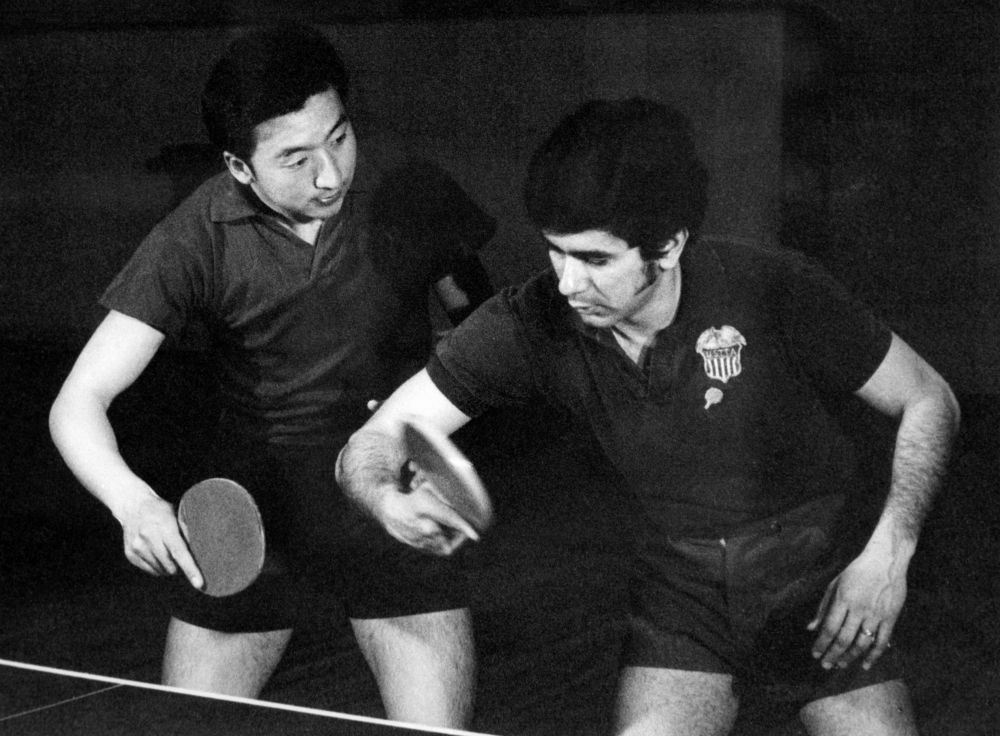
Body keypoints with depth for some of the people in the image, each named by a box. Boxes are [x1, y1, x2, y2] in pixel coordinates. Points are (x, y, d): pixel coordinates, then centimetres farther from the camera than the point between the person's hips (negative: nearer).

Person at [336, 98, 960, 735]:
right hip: (680, 597, 1)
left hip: (819, 588, -1)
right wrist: (390, 502, -38)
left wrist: (888, 554, -20)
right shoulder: (531, 324, -15)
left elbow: (930, 402, -8)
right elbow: (371, 444, -14)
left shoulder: (771, 290, -21)